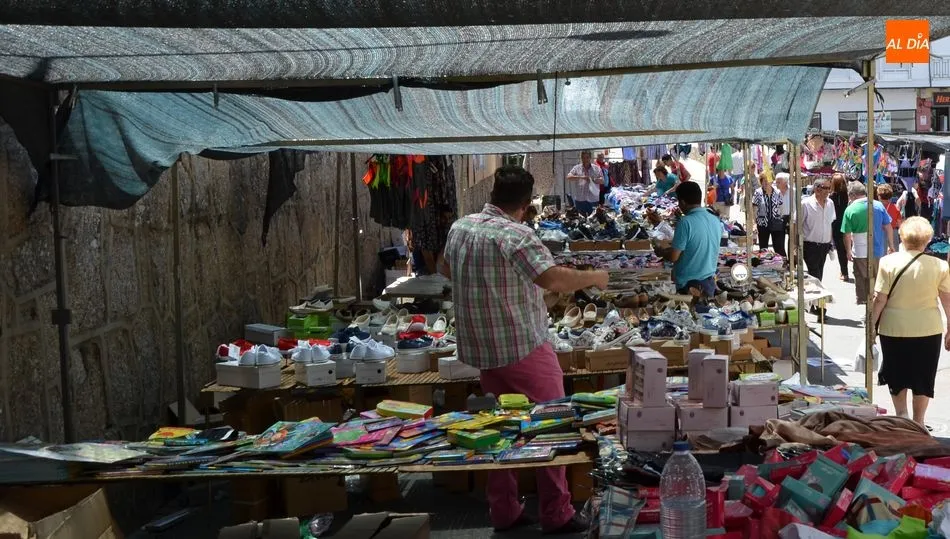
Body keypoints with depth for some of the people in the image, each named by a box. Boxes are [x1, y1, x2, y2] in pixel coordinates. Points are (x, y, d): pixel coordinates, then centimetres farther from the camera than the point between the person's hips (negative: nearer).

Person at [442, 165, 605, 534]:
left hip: (481, 348, 8)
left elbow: (447, 271, 21)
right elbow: (554, 279, -27)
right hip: (522, 347, -7)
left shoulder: (460, 227, 4)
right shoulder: (515, 236, -20)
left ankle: (504, 511, 23)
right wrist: (594, 278, -11)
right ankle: (556, 514, 10)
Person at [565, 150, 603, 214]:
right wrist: (580, 177, -17)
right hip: (580, 199, 0)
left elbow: (602, 181, 5)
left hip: (593, 199, 0)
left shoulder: (596, 168, 9)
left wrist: (593, 180, -15)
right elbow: (569, 177, -4)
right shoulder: (577, 168, 8)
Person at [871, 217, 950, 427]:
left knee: (896, 374, 20)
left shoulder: (888, 262, -12)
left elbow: (880, 300, -11)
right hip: (929, 330, 1)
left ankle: (901, 415, 23)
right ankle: (918, 423, 22)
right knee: (923, 377, 15)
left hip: (894, 329, -1)